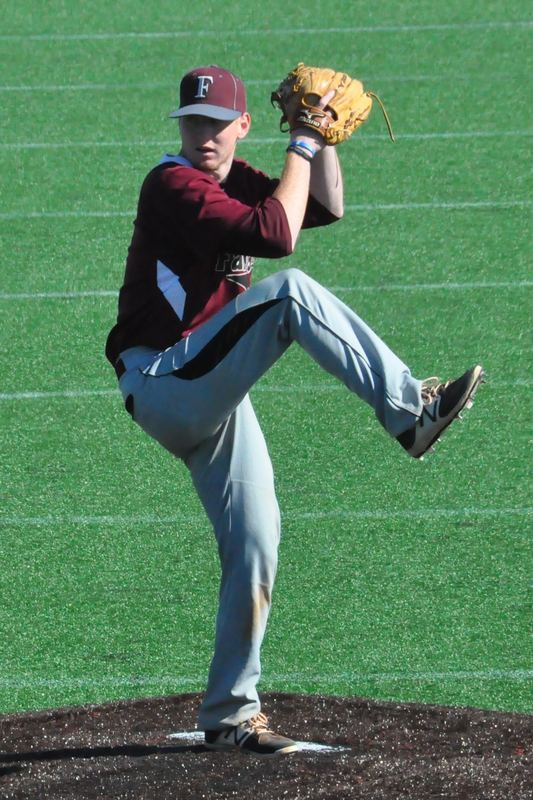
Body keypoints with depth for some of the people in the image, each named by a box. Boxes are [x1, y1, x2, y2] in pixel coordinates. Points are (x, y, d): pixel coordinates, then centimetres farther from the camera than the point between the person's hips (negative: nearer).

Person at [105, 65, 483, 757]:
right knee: (290, 292, -27)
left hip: (212, 400, 9)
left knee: (255, 547, 5)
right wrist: (301, 145, -17)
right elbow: (277, 234, -25)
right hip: (161, 384, -9)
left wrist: (323, 136, 0)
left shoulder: (235, 182, 14)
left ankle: (230, 713, 13)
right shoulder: (174, 185, -14)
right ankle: (410, 411, -30)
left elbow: (326, 206, 10)